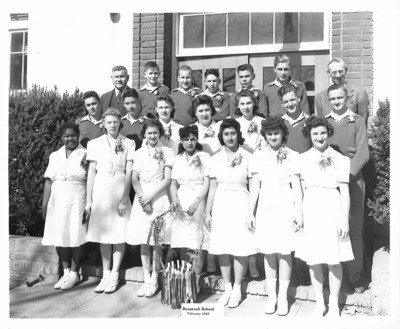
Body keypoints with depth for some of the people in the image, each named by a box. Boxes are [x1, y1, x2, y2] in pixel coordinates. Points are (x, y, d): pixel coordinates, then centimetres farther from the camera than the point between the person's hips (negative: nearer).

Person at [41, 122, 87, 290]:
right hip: (57, 201, 4)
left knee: (75, 238, 0)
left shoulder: (86, 155, -1)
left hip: (77, 201, -4)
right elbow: (49, 181, 10)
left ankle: (74, 273, 14)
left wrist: (87, 167, -21)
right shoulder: (55, 156, 11)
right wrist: (44, 205, 8)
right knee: (61, 237, 7)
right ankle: (66, 272, 19)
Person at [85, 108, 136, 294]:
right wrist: (89, 199, 3)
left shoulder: (128, 144, 1)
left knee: (119, 234, 0)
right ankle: (105, 275, 17)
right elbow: (91, 172, 7)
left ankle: (114, 275, 10)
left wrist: (124, 199, -10)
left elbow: (129, 172, -4)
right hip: (100, 191, 2)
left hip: (120, 190, -2)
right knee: (103, 234, 7)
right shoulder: (95, 144, 7)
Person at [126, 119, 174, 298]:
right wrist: (142, 197, -10)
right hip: (142, 198, 3)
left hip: (159, 198, -3)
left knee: (157, 242, -2)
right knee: (143, 241, 3)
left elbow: (167, 179, -4)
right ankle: (146, 280, 11)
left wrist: (150, 196, -11)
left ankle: (154, 280, 8)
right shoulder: (139, 153, 12)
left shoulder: (166, 152, 2)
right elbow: (134, 178, 5)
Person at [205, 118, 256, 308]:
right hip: (220, 205, 3)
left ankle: (237, 289, 17)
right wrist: (208, 212, 7)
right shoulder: (215, 158, 7)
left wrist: (253, 212, -6)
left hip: (240, 205, -3)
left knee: (239, 249, 1)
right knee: (222, 248, 7)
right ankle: (227, 288, 22)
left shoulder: (247, 157, -2)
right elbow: (212, 188, 9)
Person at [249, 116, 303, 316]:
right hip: (265, 207, 2)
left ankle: (283, 297, 16)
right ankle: (271, 296, 21)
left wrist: (299, 211, -6)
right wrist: (250, 212, 5)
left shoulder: (292, 156, 0)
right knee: (268, 252, 7)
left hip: (285, 206, -2)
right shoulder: (258, 156, 6)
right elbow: (255, 186, 7)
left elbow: (296, 185, -1)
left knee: (284, 252, 2)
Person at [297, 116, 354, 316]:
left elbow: (345, 192, -1)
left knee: (333, 260, 4)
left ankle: (334, 304, 21)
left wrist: (344, 219, -5)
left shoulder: (339, 159, 0)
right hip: (310, 210, 2)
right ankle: (319, 303, 22)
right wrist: (300, 215, 3)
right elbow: (301, 189, 9)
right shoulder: (303, 159, 7)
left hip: (332, 209, -2)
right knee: (313, 260, 7)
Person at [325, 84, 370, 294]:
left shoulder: (357, 121, 6)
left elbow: (363, 154, -2)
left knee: (354, 229, 0)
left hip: (352, 180, -1)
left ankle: (356, 277, 9)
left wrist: (347, 174, -15)